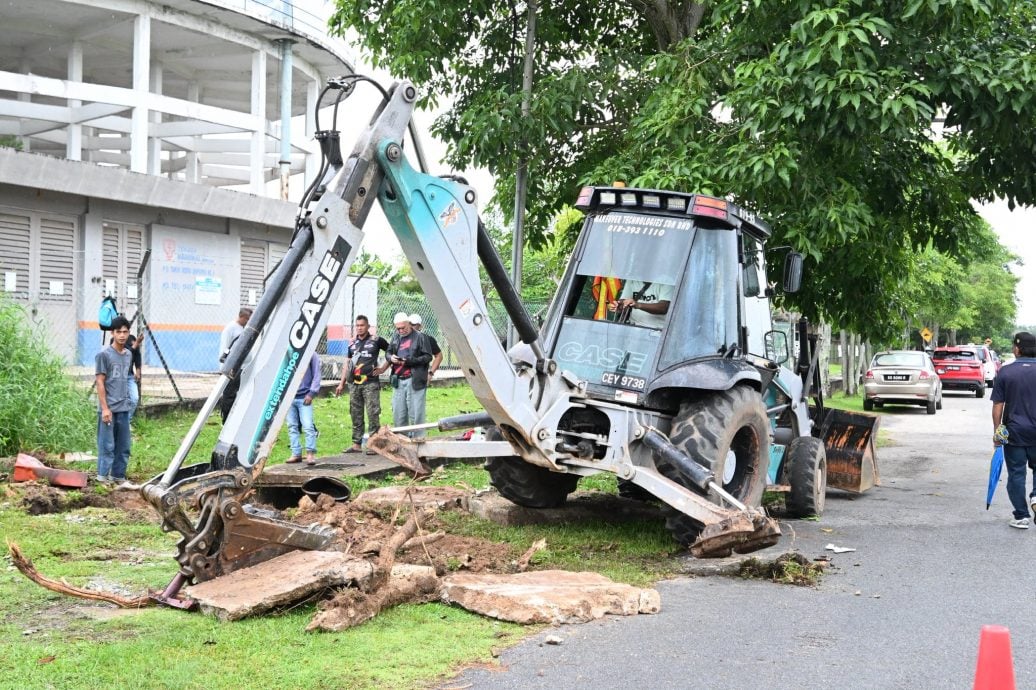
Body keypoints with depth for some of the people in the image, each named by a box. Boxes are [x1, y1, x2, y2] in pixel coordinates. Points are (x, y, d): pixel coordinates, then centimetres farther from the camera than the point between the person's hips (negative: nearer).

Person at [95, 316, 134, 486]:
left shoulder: (129, 355, 11)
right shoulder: (104, 354, -8)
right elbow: (100, 382, -10)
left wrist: (127, 400, 16)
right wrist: (105, 408, -14)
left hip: (124, 408, 6)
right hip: (108, 408, -6)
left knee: (123, 446, 9)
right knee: (107, 445, -3)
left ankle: (118, 476, 18)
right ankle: (103, 477, 4)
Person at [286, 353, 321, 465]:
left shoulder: (311, 355, -1)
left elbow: (316, 375, 0)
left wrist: (311, 393, -7)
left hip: (304, 398, -4)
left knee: (308, 426, -10)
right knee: (292, 426, 6)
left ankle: (310, 454, -3)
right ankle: (296, 453, 13)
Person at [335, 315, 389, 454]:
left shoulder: (376, 340, 0)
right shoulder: (352, 343, 14)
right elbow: (347, 364, 18)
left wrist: (384, 368, -1)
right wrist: (341, 384, 15)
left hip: (371, 383, -5)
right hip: (354, 384, 5)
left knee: (373, 414, -8)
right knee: (355, 415, 8)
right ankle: (356, 444, 14)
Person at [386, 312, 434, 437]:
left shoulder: (420, 337, -3)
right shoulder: (396, 338, 16)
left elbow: (428, 356, -6)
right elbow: (388, 352, 25)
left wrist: (411, 361, -17)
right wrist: (391, 358, 0)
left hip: (414, 380, -6)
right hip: (398, 380, 6)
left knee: (416, 415, -4)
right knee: (398, 414, 9)